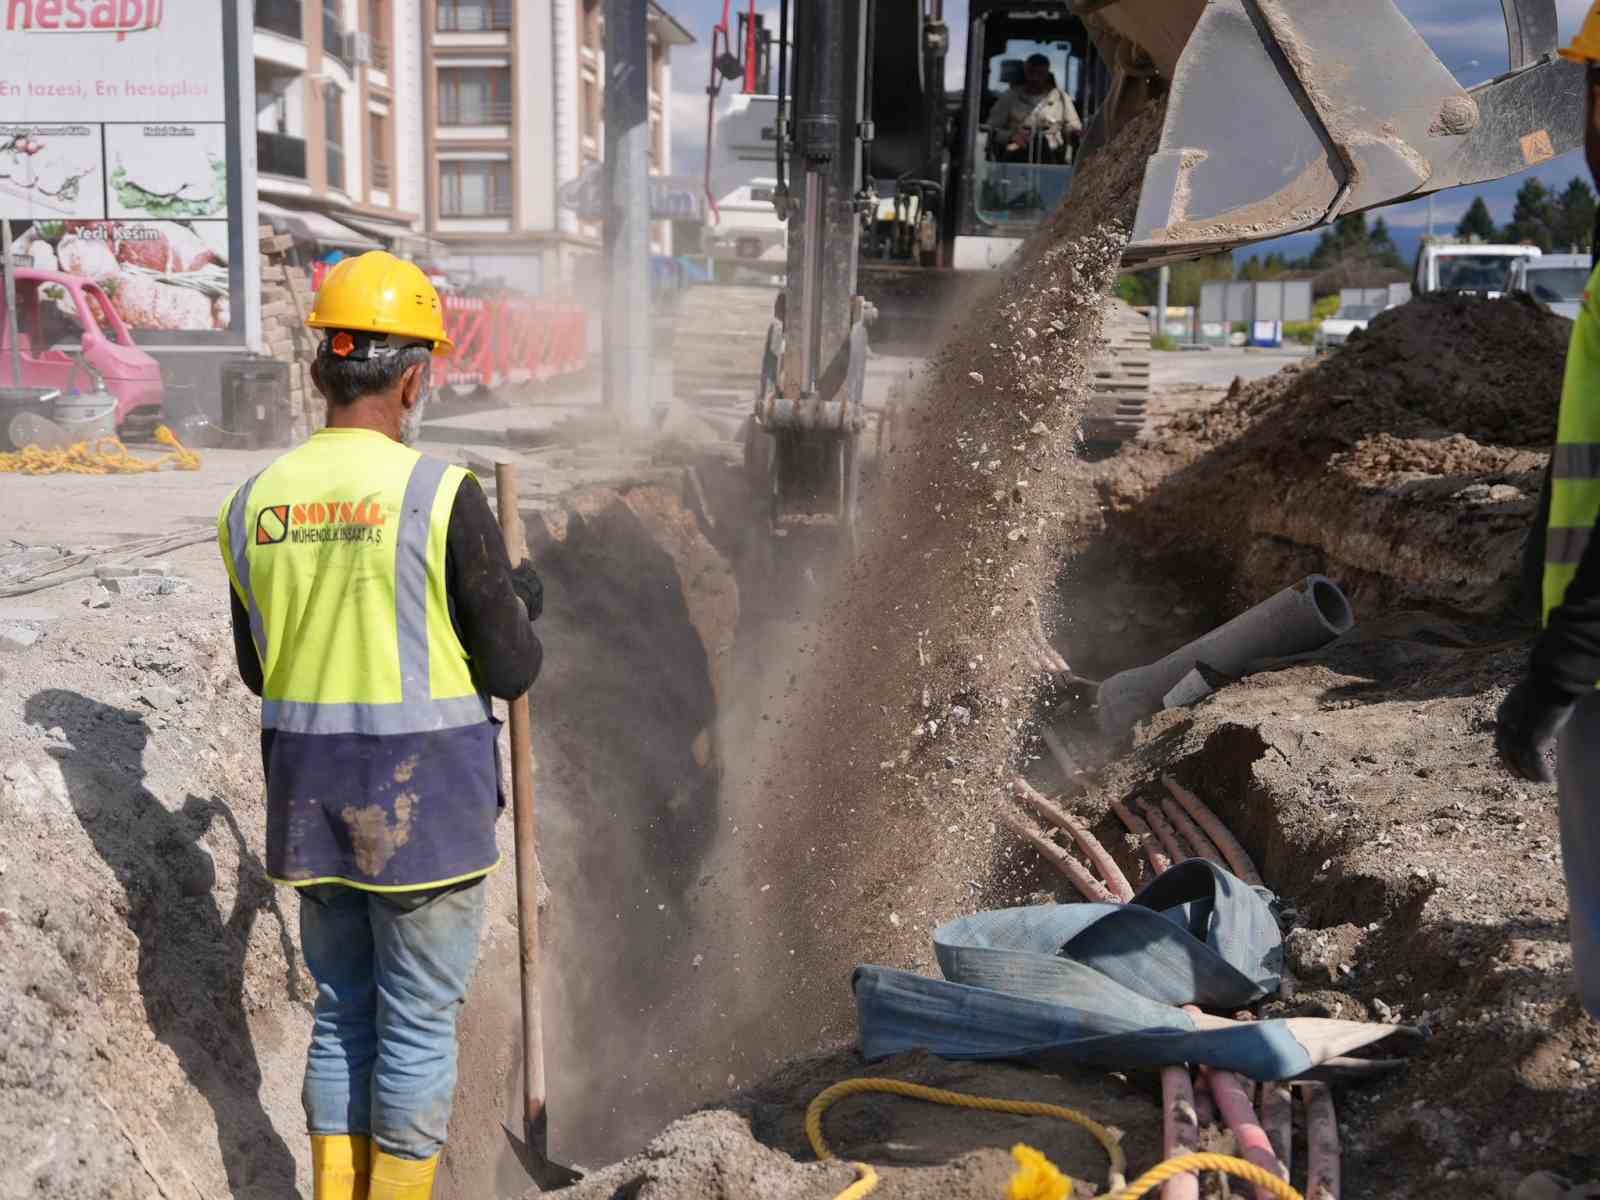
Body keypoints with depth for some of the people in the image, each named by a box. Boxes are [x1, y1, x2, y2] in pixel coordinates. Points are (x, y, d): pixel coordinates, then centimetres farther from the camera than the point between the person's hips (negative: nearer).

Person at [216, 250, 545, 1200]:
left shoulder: (255, 502, 1)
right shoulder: (442, 494, -15)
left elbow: (259, 669, 11)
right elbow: (511, 670, -10)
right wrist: (525, 601, 10)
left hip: (311, 799, 5)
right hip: (424, 800, -5)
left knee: (341, 1011, 19)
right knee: (419, 1026, 8)